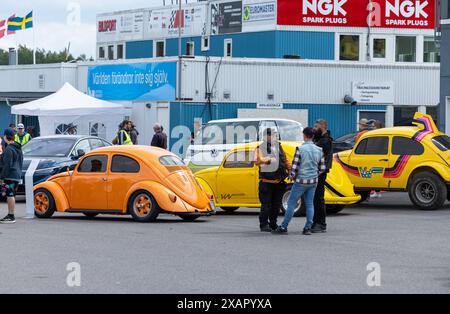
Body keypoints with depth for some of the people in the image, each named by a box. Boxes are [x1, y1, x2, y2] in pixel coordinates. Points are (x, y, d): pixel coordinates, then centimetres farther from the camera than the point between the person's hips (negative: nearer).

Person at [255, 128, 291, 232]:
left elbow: (285, 160, 23)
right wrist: (267, 160, -38)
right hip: (267, 181, -6)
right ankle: (264, 225, 2)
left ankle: (273, 223, 23)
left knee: (277, 204, 12)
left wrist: (290, 169, 13)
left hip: (279, 181, 6)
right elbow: (257, 161, -22)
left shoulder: (278, 146, 15)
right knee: (266, 204, -5)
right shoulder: (261, 148, -6)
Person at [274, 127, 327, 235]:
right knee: (310, 204, 10)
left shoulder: (300, 149, -13)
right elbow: (322, 167, 7)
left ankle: (284, 227, 4)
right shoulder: (319, 150, 3)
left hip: (301, 181, -5)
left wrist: (292, 176, 3)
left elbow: (295, 166, -14)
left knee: (291, 203, 2)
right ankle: (308, 228, 5)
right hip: (313, 182, 5)